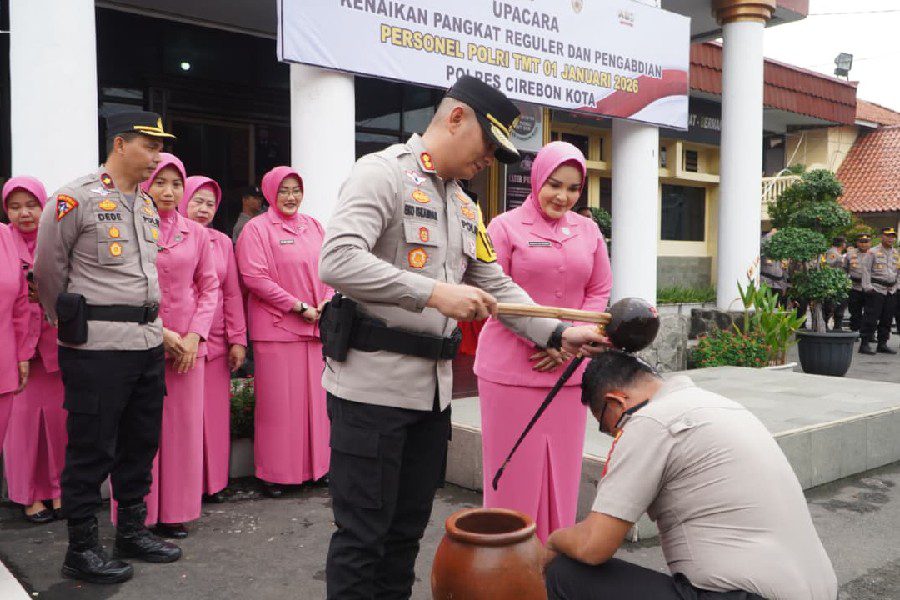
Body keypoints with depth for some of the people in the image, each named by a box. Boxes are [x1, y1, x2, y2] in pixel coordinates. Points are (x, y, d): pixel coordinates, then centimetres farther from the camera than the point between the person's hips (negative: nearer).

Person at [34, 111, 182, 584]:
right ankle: (81, 549, 16)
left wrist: (147, 321, 18)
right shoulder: (76, 198, -8)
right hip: (97, 346, -7)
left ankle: (132, 531, 30)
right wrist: (71, 323, 8)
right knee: (92, 448, 2)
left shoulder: (147, 205, 14)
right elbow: (48, 271, -2)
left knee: (141, 441, 15)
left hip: (147, 341, 7)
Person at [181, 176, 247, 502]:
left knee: (215, 414, 8)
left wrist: (238, 340, 8)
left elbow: (232, 294, 12)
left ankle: (213, 481, 20)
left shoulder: (222, 242, 12)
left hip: (214, 344, 4)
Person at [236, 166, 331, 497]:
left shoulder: (313, 226, 14)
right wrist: (299, 306, -13)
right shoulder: (257, 229, -4)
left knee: (314, 396, 10)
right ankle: (274, 473, 11)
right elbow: (254, 277, -12)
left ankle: (314, 465, 22)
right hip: (276, 328, -5)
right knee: (278, 402, 0)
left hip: (315, 327, 5)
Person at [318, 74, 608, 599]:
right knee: (363, 535, 2)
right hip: (372, 387, -8)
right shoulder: (383, 172, -9)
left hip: (433, 389, 8)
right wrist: (434, 293, -26)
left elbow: (497, 287, 18)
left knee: (407, 530, 17)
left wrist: (558, 334, 7)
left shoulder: (466, 208, 18)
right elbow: (338, 261, -23)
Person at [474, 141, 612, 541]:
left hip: (569, 369, 4)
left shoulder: (588, 231, 10)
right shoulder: (506, 226, -2)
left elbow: (600, 292, 10)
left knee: (562, 469, 10)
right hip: (511, 369, -4)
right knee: (514, 471, 2)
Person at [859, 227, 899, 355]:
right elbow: (866, 270, -5)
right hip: (876, 289, -6)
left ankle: (882, 344, 16)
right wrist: (867, 287, -13)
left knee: (887, 319, 8)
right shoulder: (873, 252, -1)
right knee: (871, 318, -8)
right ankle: (865, 344, -5)